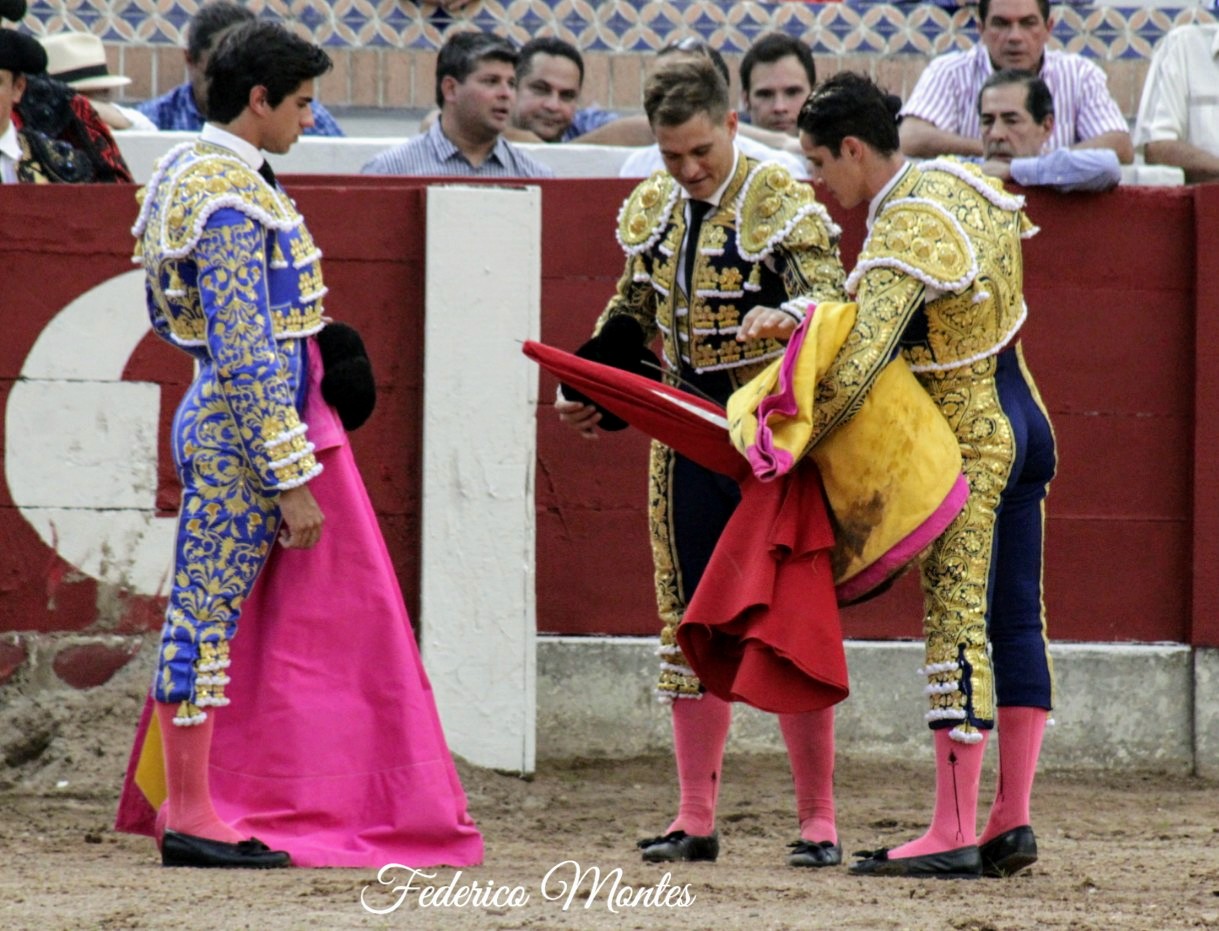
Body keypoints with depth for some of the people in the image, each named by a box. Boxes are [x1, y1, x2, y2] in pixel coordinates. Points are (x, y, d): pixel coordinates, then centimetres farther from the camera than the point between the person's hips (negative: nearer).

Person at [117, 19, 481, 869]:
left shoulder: (192, 173, 13)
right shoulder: (232, 201, -19)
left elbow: (167, 317, 22)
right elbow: (245, 354, -22)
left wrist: (297, 344, 20)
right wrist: (291, 479, -21)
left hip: (224, 420, 10)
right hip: (250, 437, -10)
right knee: (210, 612, -6)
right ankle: (190, 817, -2)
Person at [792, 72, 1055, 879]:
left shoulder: (904, 240, -22)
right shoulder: (957, 180, 5)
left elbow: (854, 373, -30)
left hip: (967, 445, -10)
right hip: (1024, 419, 10)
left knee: (956, 626, -8)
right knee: (1017, 621, 8)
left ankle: (953, 834, -10)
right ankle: (1012, 821, 10)